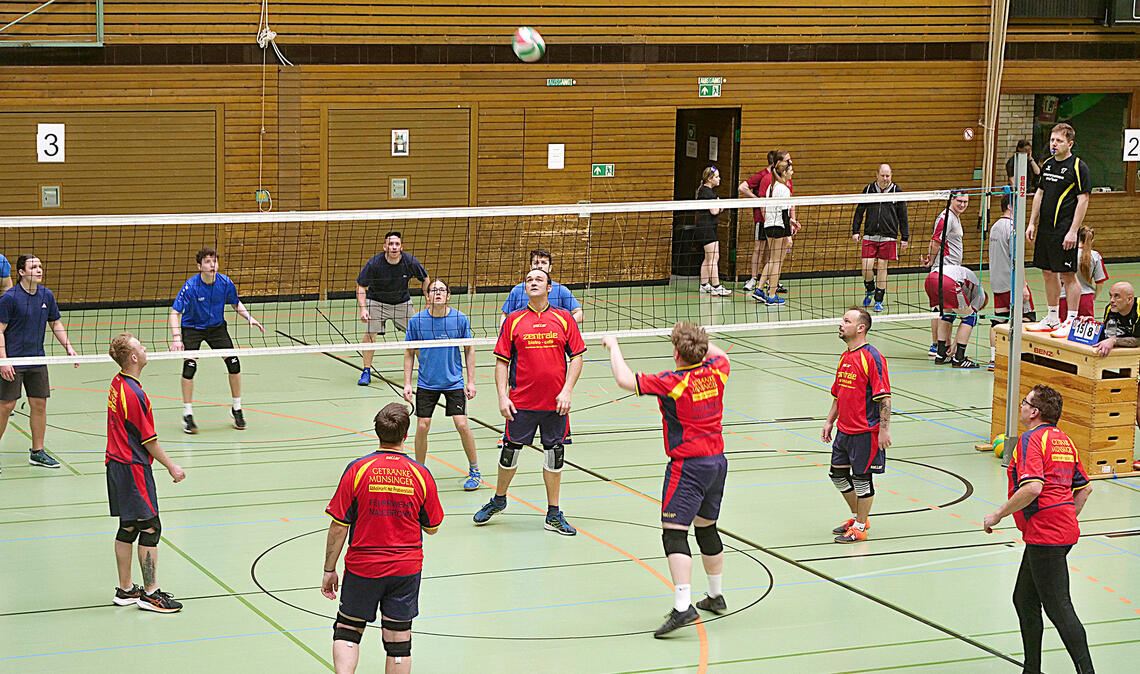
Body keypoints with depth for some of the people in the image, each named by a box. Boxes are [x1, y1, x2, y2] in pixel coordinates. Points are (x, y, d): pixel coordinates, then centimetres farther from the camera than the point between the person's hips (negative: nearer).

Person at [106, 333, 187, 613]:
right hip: (134, 468, -9)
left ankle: (125, 589, 19)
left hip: (117, 464, 9)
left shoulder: (117, 384, 7)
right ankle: (150, 594, 0)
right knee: (150, 528, -3)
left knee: (128, 527, 14)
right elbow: (148, 439, -15)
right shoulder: (134, 394, -21)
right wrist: (171, 466, -5)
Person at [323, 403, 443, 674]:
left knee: (347, 630, 14)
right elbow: (432, 527, 5)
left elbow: (338, 527, -8)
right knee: (398, 640, 7)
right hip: (406, 570, 1)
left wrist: (329, 570, 1)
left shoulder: (357, 469, -11)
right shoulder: (421, 474, -6)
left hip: (362, 568, -1)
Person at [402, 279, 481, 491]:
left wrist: (471, 381, 0)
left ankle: (474, 471, 11)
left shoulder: (460, 319, -8)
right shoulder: (417, 321, -7)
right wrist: (407, 383, -2)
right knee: (422, 426, -2)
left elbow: (469, 349, 3)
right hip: (426, 383, 1)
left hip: (454, 382, -1)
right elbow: (409, 353, 3)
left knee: (462, 425, -7)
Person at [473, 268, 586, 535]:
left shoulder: (564, 319, 3)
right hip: (521, 402, 0)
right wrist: (502, 396, -6)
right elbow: (502, 361, 3)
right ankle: (498, 501, 29)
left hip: (556, 403, 1)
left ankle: (553, 515, 16)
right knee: (510, 451, 6)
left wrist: (566, 391, -7)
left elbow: (576, 357, 3)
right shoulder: (513, 321, 2)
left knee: (554, 456, 6)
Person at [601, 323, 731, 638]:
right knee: (707, 528, 22)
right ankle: (716, 597, 35)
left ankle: (683, 606, -22)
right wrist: (701, 341, 38)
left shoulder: (673, 382, -18)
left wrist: (613, 346, -6)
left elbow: (625, 379, -20)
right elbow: (721, 356, 28)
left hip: (687, 466, -8)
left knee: (674, 533, -11)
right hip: (717, 460, 8)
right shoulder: (716, 371, 1)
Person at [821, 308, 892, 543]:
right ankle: (857, 517, 34)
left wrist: (884, 429, -20)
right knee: (838, 474, 16)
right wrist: (830, 421, 17)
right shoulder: (845, 357, 11)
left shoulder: (872, 357, -15)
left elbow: (884, 397, -17)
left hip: (865, 432, -9)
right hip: (844, 430, 9)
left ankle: (860, 528, 14)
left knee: (861, 478, 2)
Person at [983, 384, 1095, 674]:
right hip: (1065, 529, 10)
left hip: (1045, 535, -10)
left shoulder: (1031, 439, -12)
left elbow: (1032, 488, -25)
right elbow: (1085, 488, 21)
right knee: (1024, 601, 17)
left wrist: (998, 515, -16)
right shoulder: (1063, 440, 17)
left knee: (1058, 607, -7)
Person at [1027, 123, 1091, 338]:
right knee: (1048, 272, 12)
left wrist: (1073, 231, -17)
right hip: (1045, 229, 7)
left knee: (1067, 274, -4)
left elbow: (1083, 200, -12)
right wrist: (1032, 223, 13)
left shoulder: (1078, 167, -10)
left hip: (1064, 230, -7)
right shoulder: (1047, 164, 12)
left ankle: (1071, 321, 2)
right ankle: (1052, 319, 21)